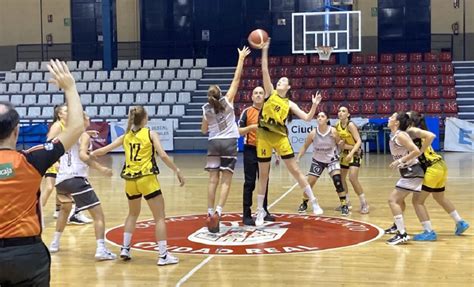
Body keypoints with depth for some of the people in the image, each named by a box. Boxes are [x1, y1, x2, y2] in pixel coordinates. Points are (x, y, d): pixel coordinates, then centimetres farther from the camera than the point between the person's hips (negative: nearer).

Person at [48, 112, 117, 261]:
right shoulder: (84, 135, 0)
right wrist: (100, 168, -20)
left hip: (61, 179, 8)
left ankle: (54, 243, 37)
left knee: (65, 208, 35)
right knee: (98, 214, -5)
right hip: (76, 179, -7)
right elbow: (82, 155, -17)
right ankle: (101, 250, -19)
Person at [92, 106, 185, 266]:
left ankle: (125, 249, 24)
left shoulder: (126, 136, 10)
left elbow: (104, 150, 14)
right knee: (159, 217, 1)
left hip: (130, 180, 5)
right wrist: (177, 171, -5)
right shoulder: (151, 134, -1)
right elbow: (163, 155, -11)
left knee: (133, 214, 26)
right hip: (147, 179, -5)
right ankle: (163, 255, -3)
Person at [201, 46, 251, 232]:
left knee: (213, 179, 3)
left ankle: (210, 213, 1)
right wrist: (241, 58, 0)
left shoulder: (206, 109, 1)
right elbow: (236, 78, -4)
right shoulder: (227, 101, -5)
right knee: (226, 180, -4)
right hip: (229, 143, -2)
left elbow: (204, 130, 10)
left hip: (213, 143, 2)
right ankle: (217, 212, -18)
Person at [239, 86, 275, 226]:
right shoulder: (247, 111, -2)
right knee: (250, 183, -4)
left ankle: (264, 210, 23)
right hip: (251, 150, -4)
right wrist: (251, 127, -21)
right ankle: (246, 214, 1)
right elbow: (239, 131, -4)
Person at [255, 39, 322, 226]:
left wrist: (314, 105, -12)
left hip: (281, 137, 0)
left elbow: (307, 118, 3)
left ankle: (313, 201, 11)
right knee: (263, 174, 7)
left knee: (295, 170, 1)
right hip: (264, 136, 0)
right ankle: (260, 210, 18)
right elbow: (265, 71, -3)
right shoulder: (270, 93, 6)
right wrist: (264, 50, -9)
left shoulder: (289, 104, 7)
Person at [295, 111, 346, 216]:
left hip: (332, 159, -2)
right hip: (317, 160, 2)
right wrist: (298, 158, -9)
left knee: (337, 179, -20)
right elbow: (305, 147, -3)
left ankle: (344, 206, -10)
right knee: (310, 182, 0)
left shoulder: (333, 131, -19)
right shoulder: (313, 133, -16)